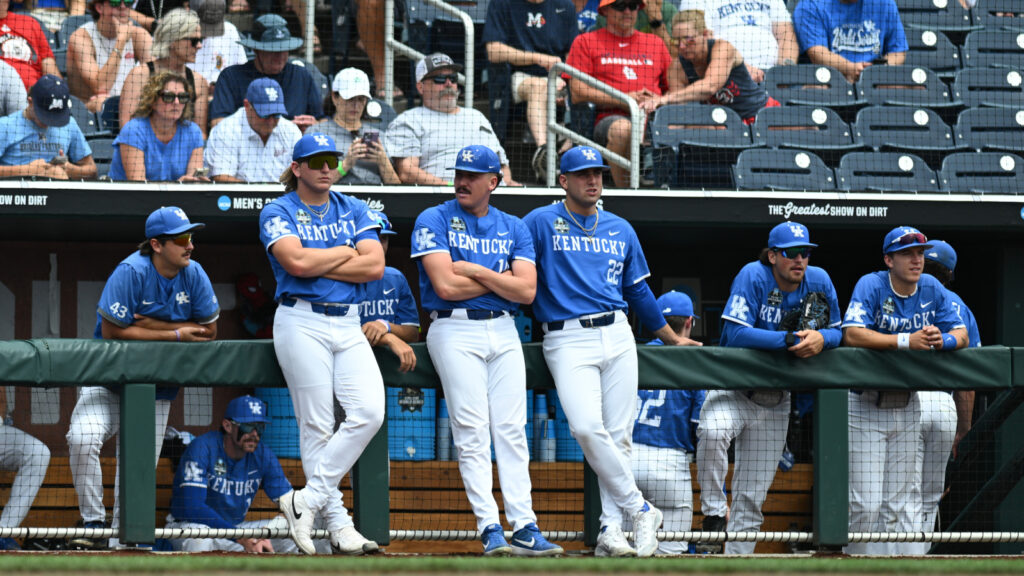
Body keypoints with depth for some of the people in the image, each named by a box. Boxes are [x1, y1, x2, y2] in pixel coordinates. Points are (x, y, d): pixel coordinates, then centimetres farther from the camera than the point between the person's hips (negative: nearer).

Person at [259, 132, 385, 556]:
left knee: (369, 412, -14)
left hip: (348, 326, 4)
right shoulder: (279, 213, 2)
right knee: (316, 425, -6)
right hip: (303, 324, -4)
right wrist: (347, 253, -2)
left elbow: (374, 266, 1)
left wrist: (317, 264, -6)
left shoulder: (354, 211, 15)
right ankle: (338, 526, -5)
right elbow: (296, 261, -16)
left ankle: (308, 500, -7)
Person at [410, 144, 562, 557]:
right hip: (455, 332, -4)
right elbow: (446, 286, -11)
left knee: (512, 429, -2)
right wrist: (500, 280, -2)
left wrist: (475, 270, -7)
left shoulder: (514, 229, 13)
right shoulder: (434, 221, 2)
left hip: (504, 332, 4)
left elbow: (526, 290, 0)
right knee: (472, 430, -9)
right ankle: (490, 529, -11)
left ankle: (523, 527, -4)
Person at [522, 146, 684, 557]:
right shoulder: (541, 223, 5)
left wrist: (673, 339, 30)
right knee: (587, 427, -21)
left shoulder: (621, 230, 18)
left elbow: (639, 291, 26)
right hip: (567, 339, -4)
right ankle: (640, 510, -11)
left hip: (617, 337, 4)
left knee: (618, 436, -2)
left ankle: (610, 530, -1)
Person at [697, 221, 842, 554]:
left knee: (752, 495, 6)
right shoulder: (754, 277, -15)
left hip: (775, 401, 4)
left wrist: (821, 338, -20)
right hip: (733, 388, -4)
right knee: (713, 432, -37)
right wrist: (789, 340, -31)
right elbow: (736, 333, -24)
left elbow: (838, 331, 4)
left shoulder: (819, 282, -1)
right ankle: (714, 514, -23)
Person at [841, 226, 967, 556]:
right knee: (867, 503, -9)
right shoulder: (871, 286, -14)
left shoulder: (932, 289, 1)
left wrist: (942, 340, -23)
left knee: (902, 501, 8)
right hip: (866, 405, -5)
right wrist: (907, 340, -34)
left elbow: (961, 334, 2)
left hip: (907, 407, 5)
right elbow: (852, 334, -27)